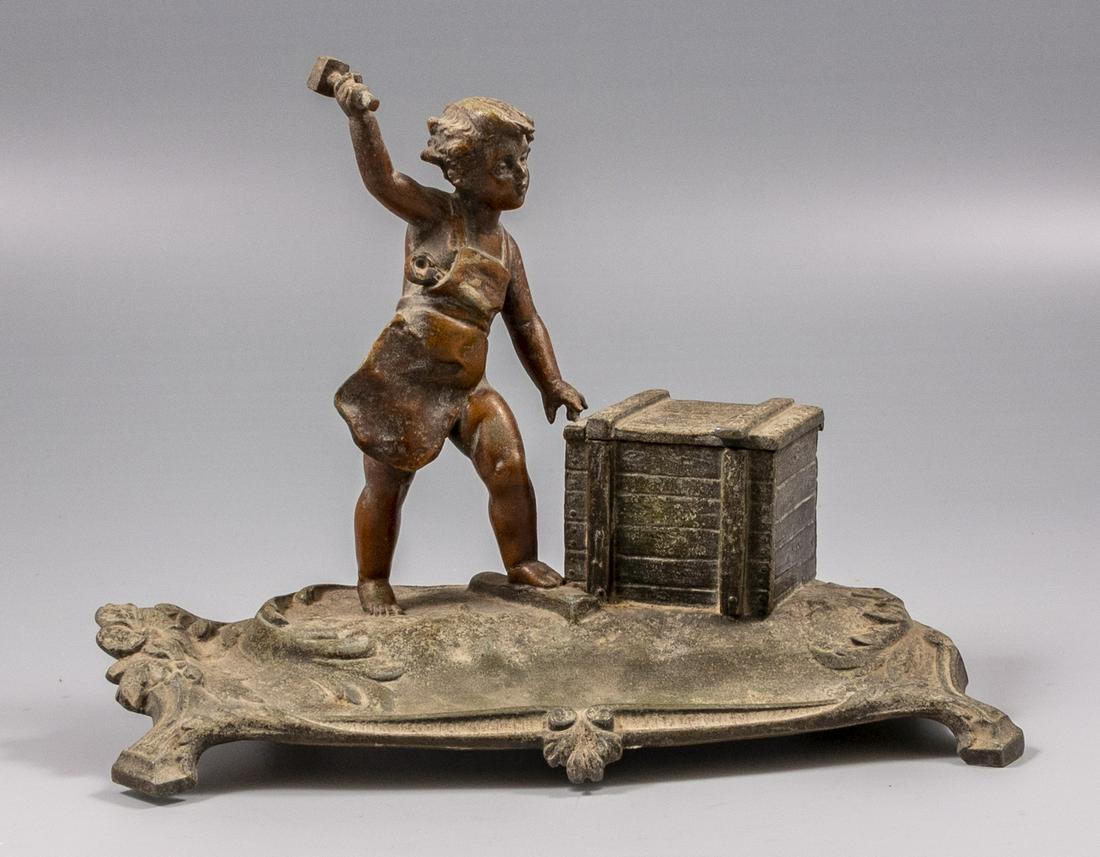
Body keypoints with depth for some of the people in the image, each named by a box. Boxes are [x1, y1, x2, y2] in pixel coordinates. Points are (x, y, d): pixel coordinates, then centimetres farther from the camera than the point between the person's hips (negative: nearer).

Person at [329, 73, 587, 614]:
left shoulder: (505, 246, 14)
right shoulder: (435, 213, -4)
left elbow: (525, 323, 18)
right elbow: (382, 180, -21)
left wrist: (552, 383, 8)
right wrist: (359, 117, -37)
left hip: (465, 385, 5)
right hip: (403, 374, -5)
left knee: (509, 467, -8)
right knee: (385, 485, 3)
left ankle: (522, 562, 11)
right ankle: (373, 581, 21)